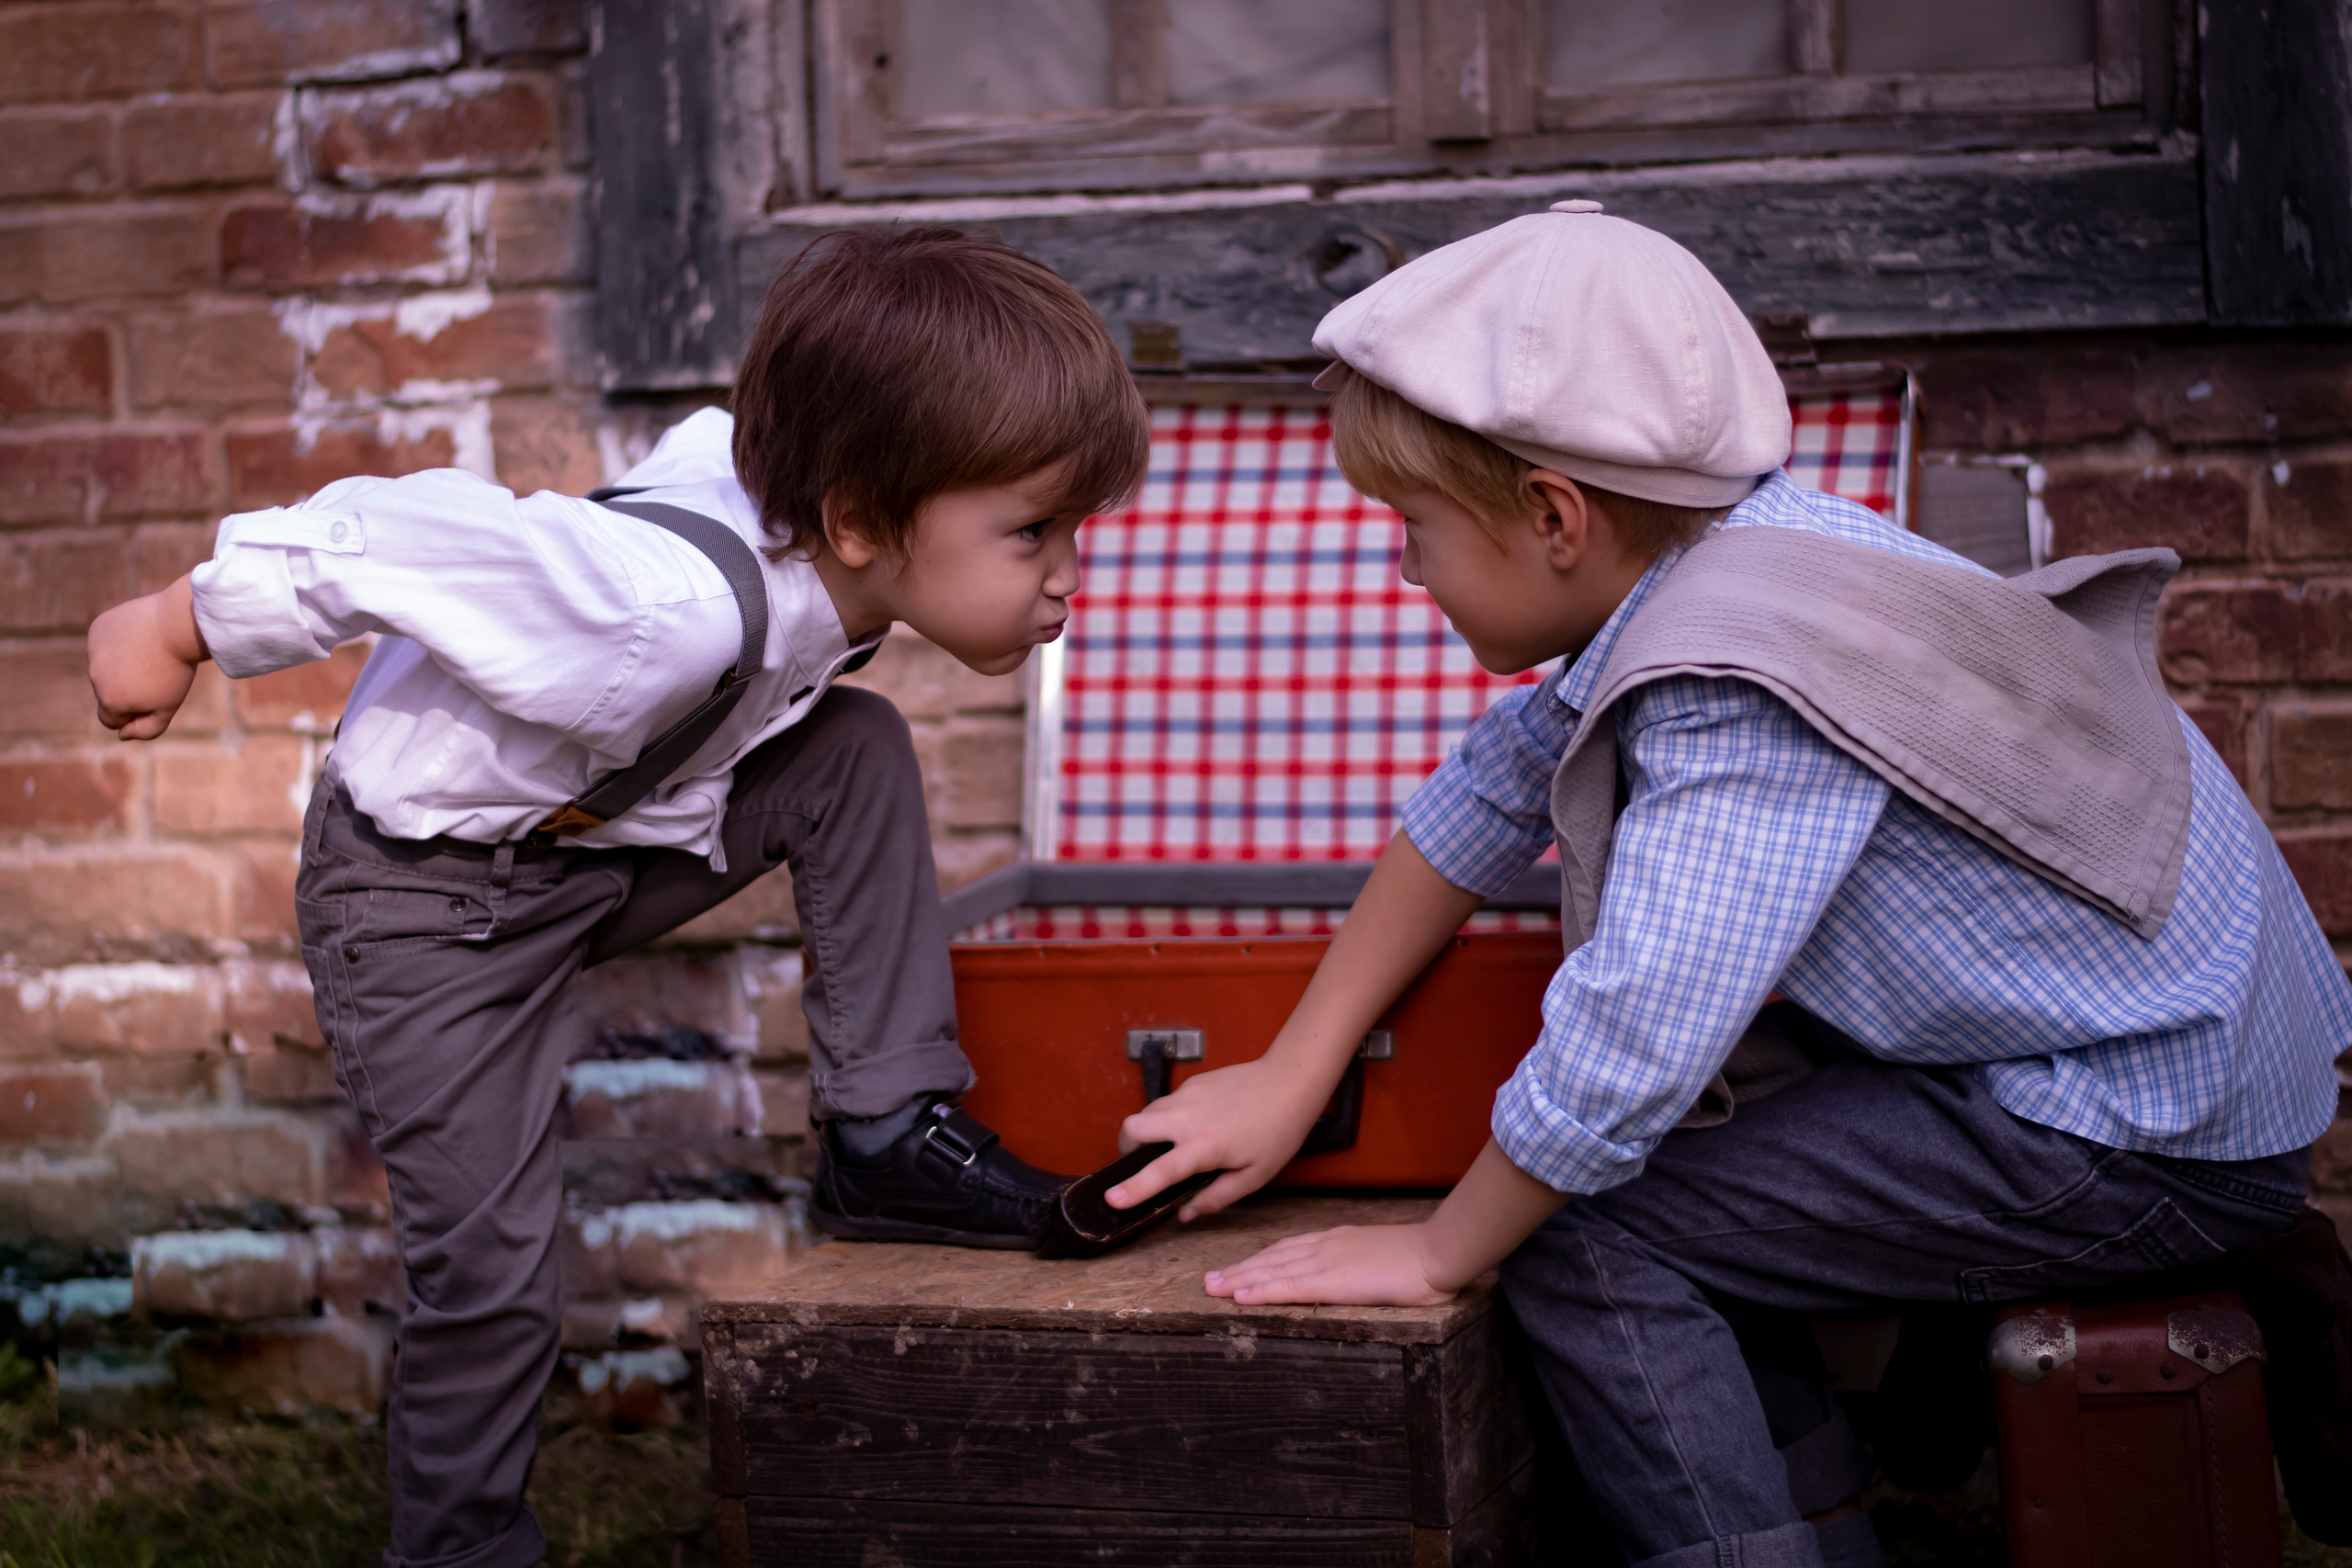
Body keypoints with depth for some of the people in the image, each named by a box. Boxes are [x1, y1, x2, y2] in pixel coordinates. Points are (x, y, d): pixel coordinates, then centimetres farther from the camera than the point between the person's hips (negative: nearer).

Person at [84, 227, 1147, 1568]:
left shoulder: (820, 547, -17)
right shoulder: (678, 609, -41)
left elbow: (710, 451, 6)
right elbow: (365, 542, -32)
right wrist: (176, 631, -17)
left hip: (616, 829, 7)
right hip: (434, 897, -7)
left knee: (859, 754, -11)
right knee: (494, 1275, -7)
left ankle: (888, 1140, -4)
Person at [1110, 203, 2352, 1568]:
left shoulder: (1739, 703, -28)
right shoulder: (1713, 562, 1)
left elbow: (1620, 1058, -30)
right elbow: (1491, 794, 12)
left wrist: (1440, 1251, -11)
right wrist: (1290, 1078, 13)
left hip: (2151, 1141, -9)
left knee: (1584, 1239, -12)